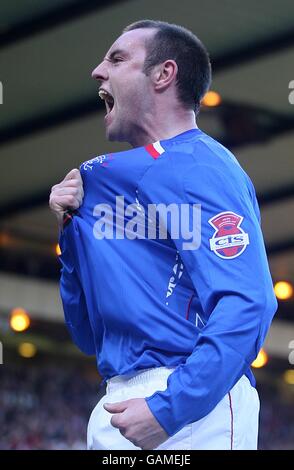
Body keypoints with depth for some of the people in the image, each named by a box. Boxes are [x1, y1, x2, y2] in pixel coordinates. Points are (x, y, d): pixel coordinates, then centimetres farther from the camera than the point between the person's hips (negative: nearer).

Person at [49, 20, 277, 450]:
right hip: (119, 406, 8)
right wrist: (70, 229, 8)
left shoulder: (199, 166, -7)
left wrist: (169, 410, -24)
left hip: (192, 409, -8)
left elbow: (246, 305, -20)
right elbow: (88, 337, 19)